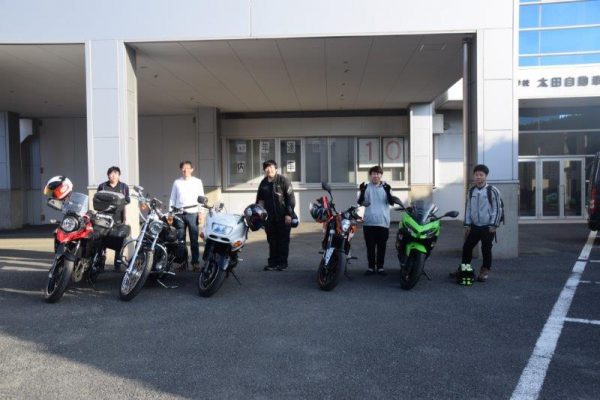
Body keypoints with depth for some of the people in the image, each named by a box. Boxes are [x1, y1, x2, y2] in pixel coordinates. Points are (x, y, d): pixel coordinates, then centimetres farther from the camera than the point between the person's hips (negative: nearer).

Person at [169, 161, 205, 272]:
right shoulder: (177, 182, 11)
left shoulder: (197, 182, 6)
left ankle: (195, 262, 3)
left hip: (193, 213, -2)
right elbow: (172, 199, 12)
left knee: (194, 240, -2)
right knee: (180, 240, 4)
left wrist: (201, 213, -4)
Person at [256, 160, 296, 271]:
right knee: (272, 240, 9)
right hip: (269, 217, 5)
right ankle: (272, 262, 18)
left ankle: (282, 262, 12)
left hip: (283, 217, -5)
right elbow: (259, 199, 20)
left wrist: (289, 214, -14)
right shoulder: (263, 183, 9)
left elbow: (291, 198, -9)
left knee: (283, 240, 3)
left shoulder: (283, 180, -7)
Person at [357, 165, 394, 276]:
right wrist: (362, 192, -21)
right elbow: (360, 202, -4)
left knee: (381, 246, 7)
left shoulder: (386, 187, 5)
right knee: (370, 246, 7)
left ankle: (380, 267, 18)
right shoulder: (366, 187, 4)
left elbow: (391, 202, -5)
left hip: (383, 222, 0)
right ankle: (371, 267, 17)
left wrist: (388, 192, -23)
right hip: (369, 222, 0)